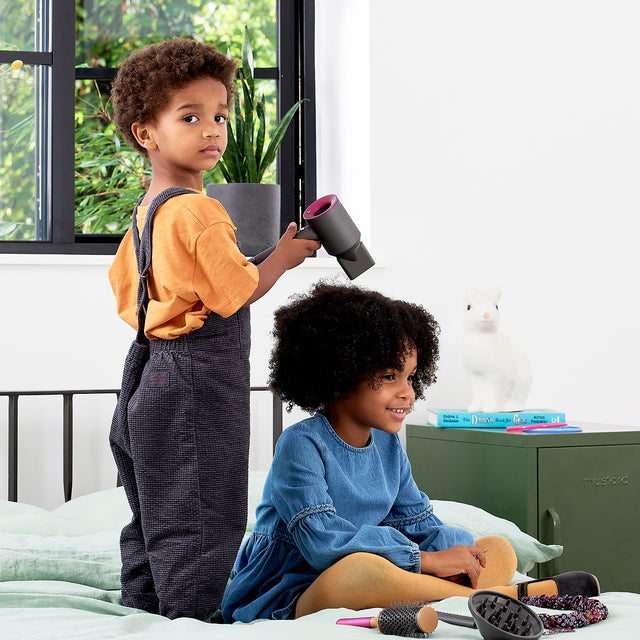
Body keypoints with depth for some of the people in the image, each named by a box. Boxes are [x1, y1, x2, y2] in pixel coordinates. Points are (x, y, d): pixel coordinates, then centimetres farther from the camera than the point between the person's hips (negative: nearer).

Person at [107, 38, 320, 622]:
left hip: (154, 378, 10)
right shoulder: (198, 211, -18)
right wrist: (284, 256, -3)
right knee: (199, 524, -5)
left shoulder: (146, 211, 12)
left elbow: (123, 288, 18)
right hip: (197, 387, -10)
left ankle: (141, 612, 23)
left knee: (152, 519, 16)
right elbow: (237, 294, -17)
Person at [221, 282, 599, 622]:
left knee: (498, 551, 2)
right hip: (287, 602, -8)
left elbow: (422, 526, 12)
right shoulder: (301, 445, -13)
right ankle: (502, 598, -26)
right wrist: (427, 560, -25)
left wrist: (457, 548, -13)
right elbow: (324, 542, -24)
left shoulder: (388, 446, 11)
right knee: (358, 570, -42)